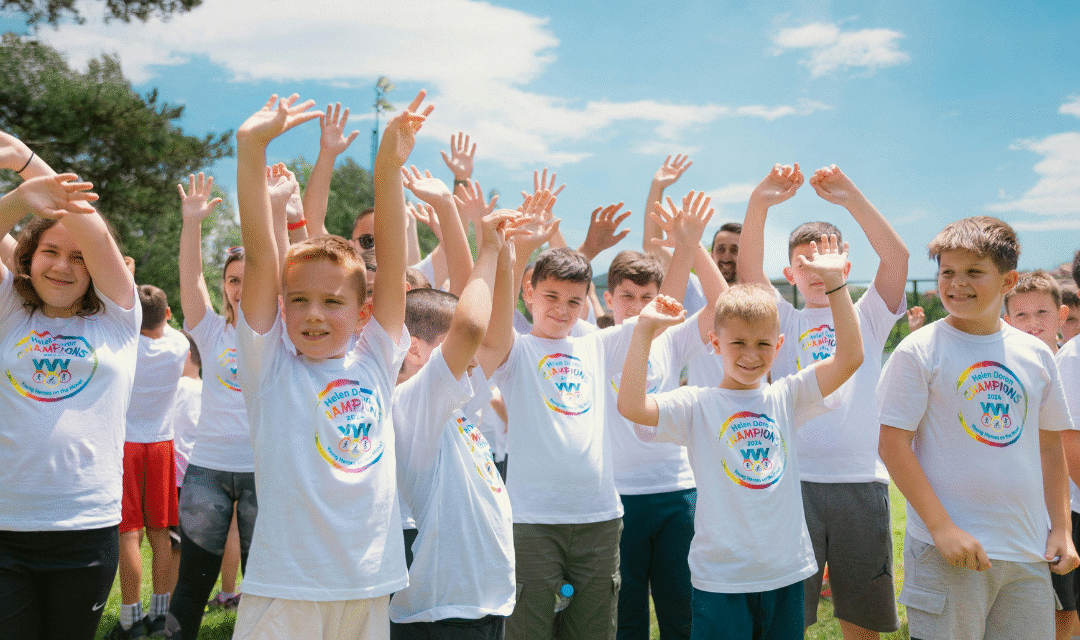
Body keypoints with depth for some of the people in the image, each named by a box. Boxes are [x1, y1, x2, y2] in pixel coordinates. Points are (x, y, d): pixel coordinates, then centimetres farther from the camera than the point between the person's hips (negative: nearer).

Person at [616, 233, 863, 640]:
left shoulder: (786, 398, 3)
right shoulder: (697, 404, -6)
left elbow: (849, 356, -5)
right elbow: (631, 406, -22)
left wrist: (834, 281, -9)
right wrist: (644, 329, -21)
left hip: (786, 573, 4)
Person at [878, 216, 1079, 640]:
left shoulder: (1035, 354, 7)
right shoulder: (920, 351, -7)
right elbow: (892, 444, -11)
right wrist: (942, 527, -16)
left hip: (1029, 553, 5)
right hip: (948, 548, -5)